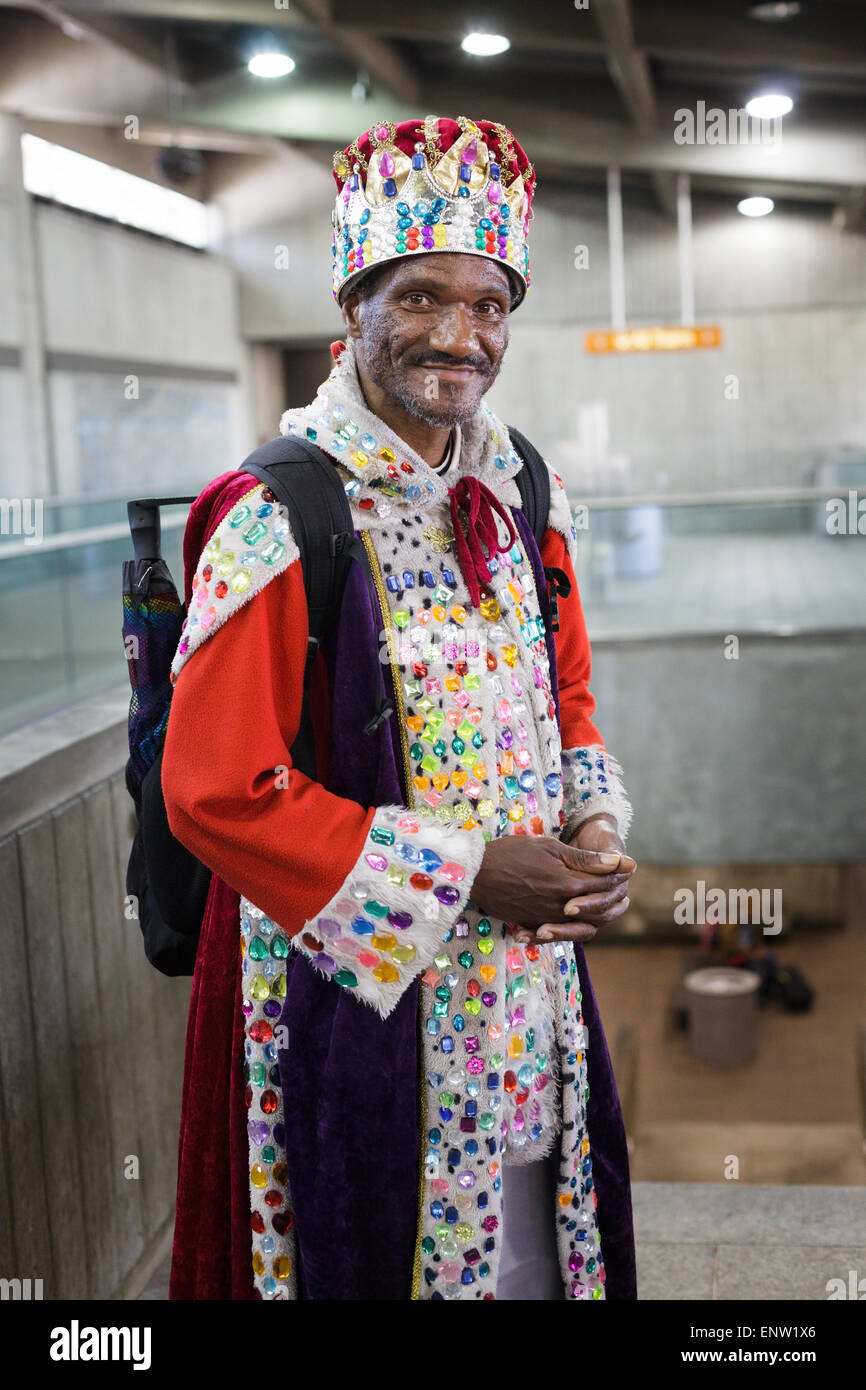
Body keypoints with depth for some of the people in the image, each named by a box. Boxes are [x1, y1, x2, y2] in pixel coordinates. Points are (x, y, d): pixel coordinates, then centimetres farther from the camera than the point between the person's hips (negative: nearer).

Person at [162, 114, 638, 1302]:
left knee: (531, 1244, 21)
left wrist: (594, 829, -5)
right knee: (388, 1238, 12)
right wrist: (463, 874, -20)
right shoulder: (277, 519, -18)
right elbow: (218, 791, -21)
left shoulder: (520, 488, 3)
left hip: (532, 964, 6)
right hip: (364, 981, -6)